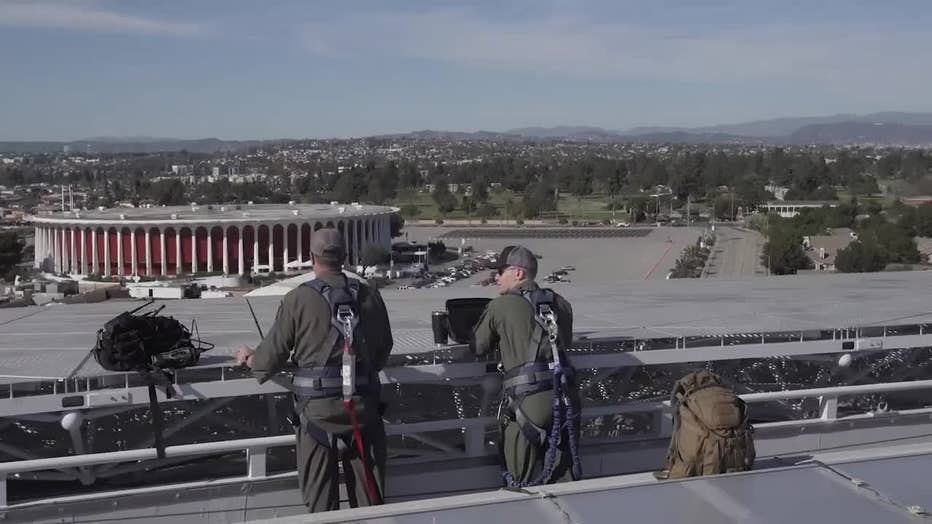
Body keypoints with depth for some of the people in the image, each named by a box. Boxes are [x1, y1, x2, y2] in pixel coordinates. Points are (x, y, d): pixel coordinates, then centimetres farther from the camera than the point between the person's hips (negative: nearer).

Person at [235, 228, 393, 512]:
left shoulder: (298, 299, -10)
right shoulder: (369, 296, 0)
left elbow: (272, 355, -4)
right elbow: (383, 351, 9)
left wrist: (248, 357, 18)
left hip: (317, 410, -2)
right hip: (364, 406, 3)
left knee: (321, 497, 11)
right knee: (369, 491, 15)